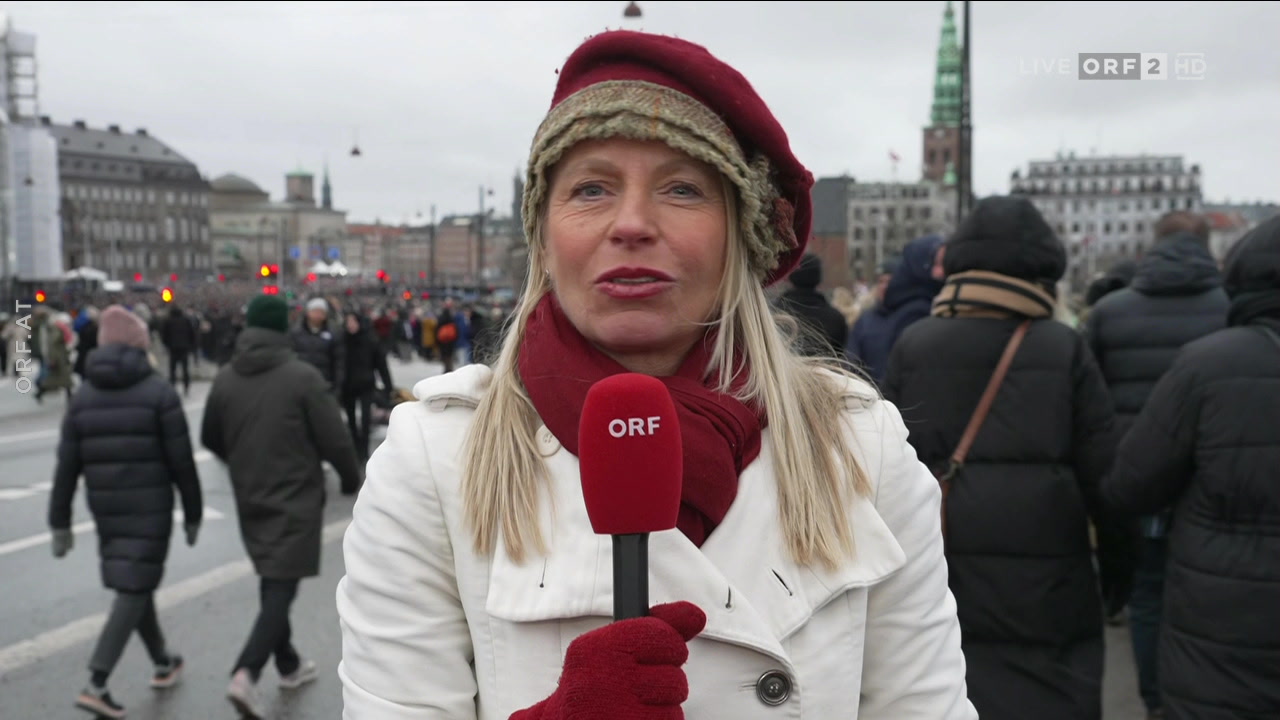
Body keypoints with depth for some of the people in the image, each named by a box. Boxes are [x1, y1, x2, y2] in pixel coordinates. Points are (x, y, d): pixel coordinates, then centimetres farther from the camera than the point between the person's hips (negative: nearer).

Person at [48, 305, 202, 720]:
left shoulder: (83, 396, 4)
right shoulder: (159, 392, -9)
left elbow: (66, 466, 3)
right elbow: (181, 461, -9)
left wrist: (60, 521, 9)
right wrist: (193, 512, 0)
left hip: (105, 508, 5)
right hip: (149, 506, -5)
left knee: (136, 583, 18)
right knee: (132, 590, -2)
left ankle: (163, 663, 32)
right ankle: (96, 684, -9)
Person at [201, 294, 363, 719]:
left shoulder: (225, 379, 0)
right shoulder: (303, 376, -15)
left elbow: (211, 439, 12)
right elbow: (334, 440, -14)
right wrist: (351, 479, 4)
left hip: (250, 499, 6)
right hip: (296, 498, -5)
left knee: (273, 584, 19)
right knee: (281, 587, -2)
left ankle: (289, 665, 31)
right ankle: (247, 672, -16)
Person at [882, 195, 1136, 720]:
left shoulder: (912, 346, -2)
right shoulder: (1064, 349, -5)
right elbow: (1102, 471, -3)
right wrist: (1118, 559, 11)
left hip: (937, 579, 2)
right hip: (1043, 586, -1)